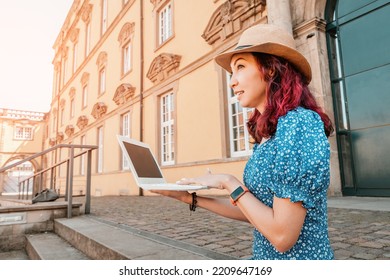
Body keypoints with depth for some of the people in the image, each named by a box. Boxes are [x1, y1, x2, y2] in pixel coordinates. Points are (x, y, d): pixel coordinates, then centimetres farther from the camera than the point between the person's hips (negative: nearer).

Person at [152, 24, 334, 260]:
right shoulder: (268, 132, 4)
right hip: (265, 258, 7)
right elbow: (254, 212, 8)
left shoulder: (298, 125, -21)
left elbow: (282, 235, -24)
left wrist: (229, 183, -13)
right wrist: (190, 198, 6)